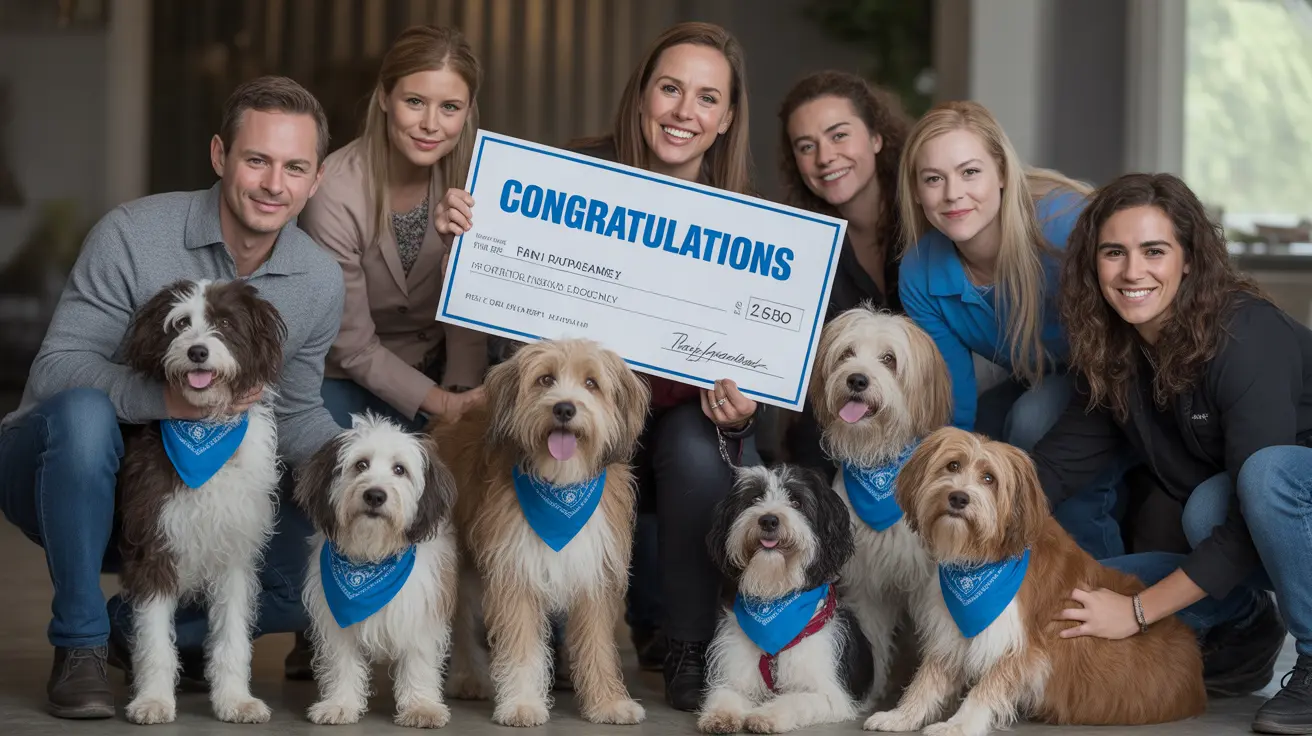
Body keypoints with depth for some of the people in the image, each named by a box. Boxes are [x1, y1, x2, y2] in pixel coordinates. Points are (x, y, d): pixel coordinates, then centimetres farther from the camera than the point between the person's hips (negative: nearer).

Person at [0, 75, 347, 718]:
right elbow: (54, 370, -22)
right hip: (71, 478, -4)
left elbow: (294, 415, 8)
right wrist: (169, 400, -39)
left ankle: (143, 624, 8)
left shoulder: (321, 284, -2)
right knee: (84, 412, -38)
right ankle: (79, 644, -20)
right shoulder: (133, 236, -18)